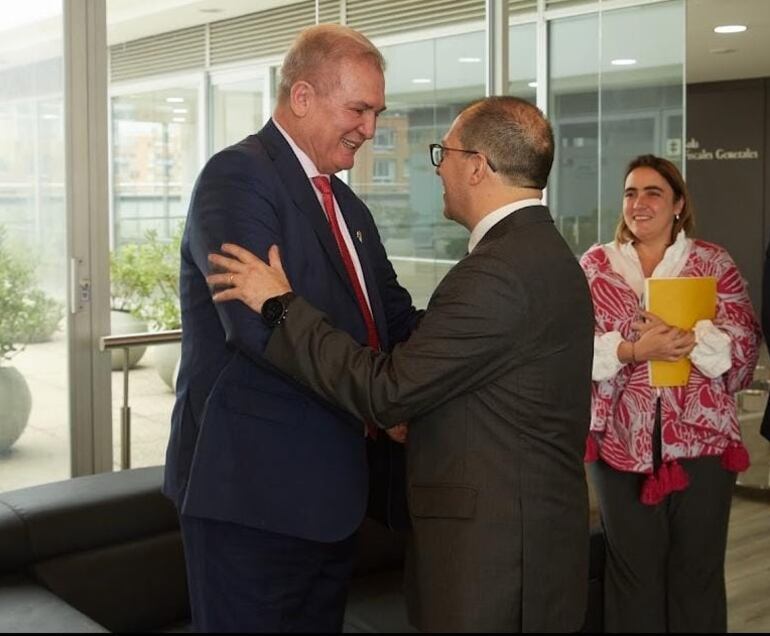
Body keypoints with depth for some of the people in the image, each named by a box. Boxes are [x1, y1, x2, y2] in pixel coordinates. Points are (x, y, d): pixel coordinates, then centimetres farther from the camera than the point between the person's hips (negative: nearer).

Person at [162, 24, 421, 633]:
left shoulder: (347, 206, 17)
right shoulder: (238, 175, -13)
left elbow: (394, 315, 12)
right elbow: (261, 325, -25)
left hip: (329, 487, 9)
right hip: (252, 487, -9)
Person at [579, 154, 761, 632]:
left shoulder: (713, 262, 6)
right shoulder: (596, 265, 7)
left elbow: (743, 343, -5)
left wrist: (686, 338, -22)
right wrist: (631, 349, -19)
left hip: (702, 439, 0)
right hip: (623, 441, 1)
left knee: (698, 570, 8)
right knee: (632, 570, 10)